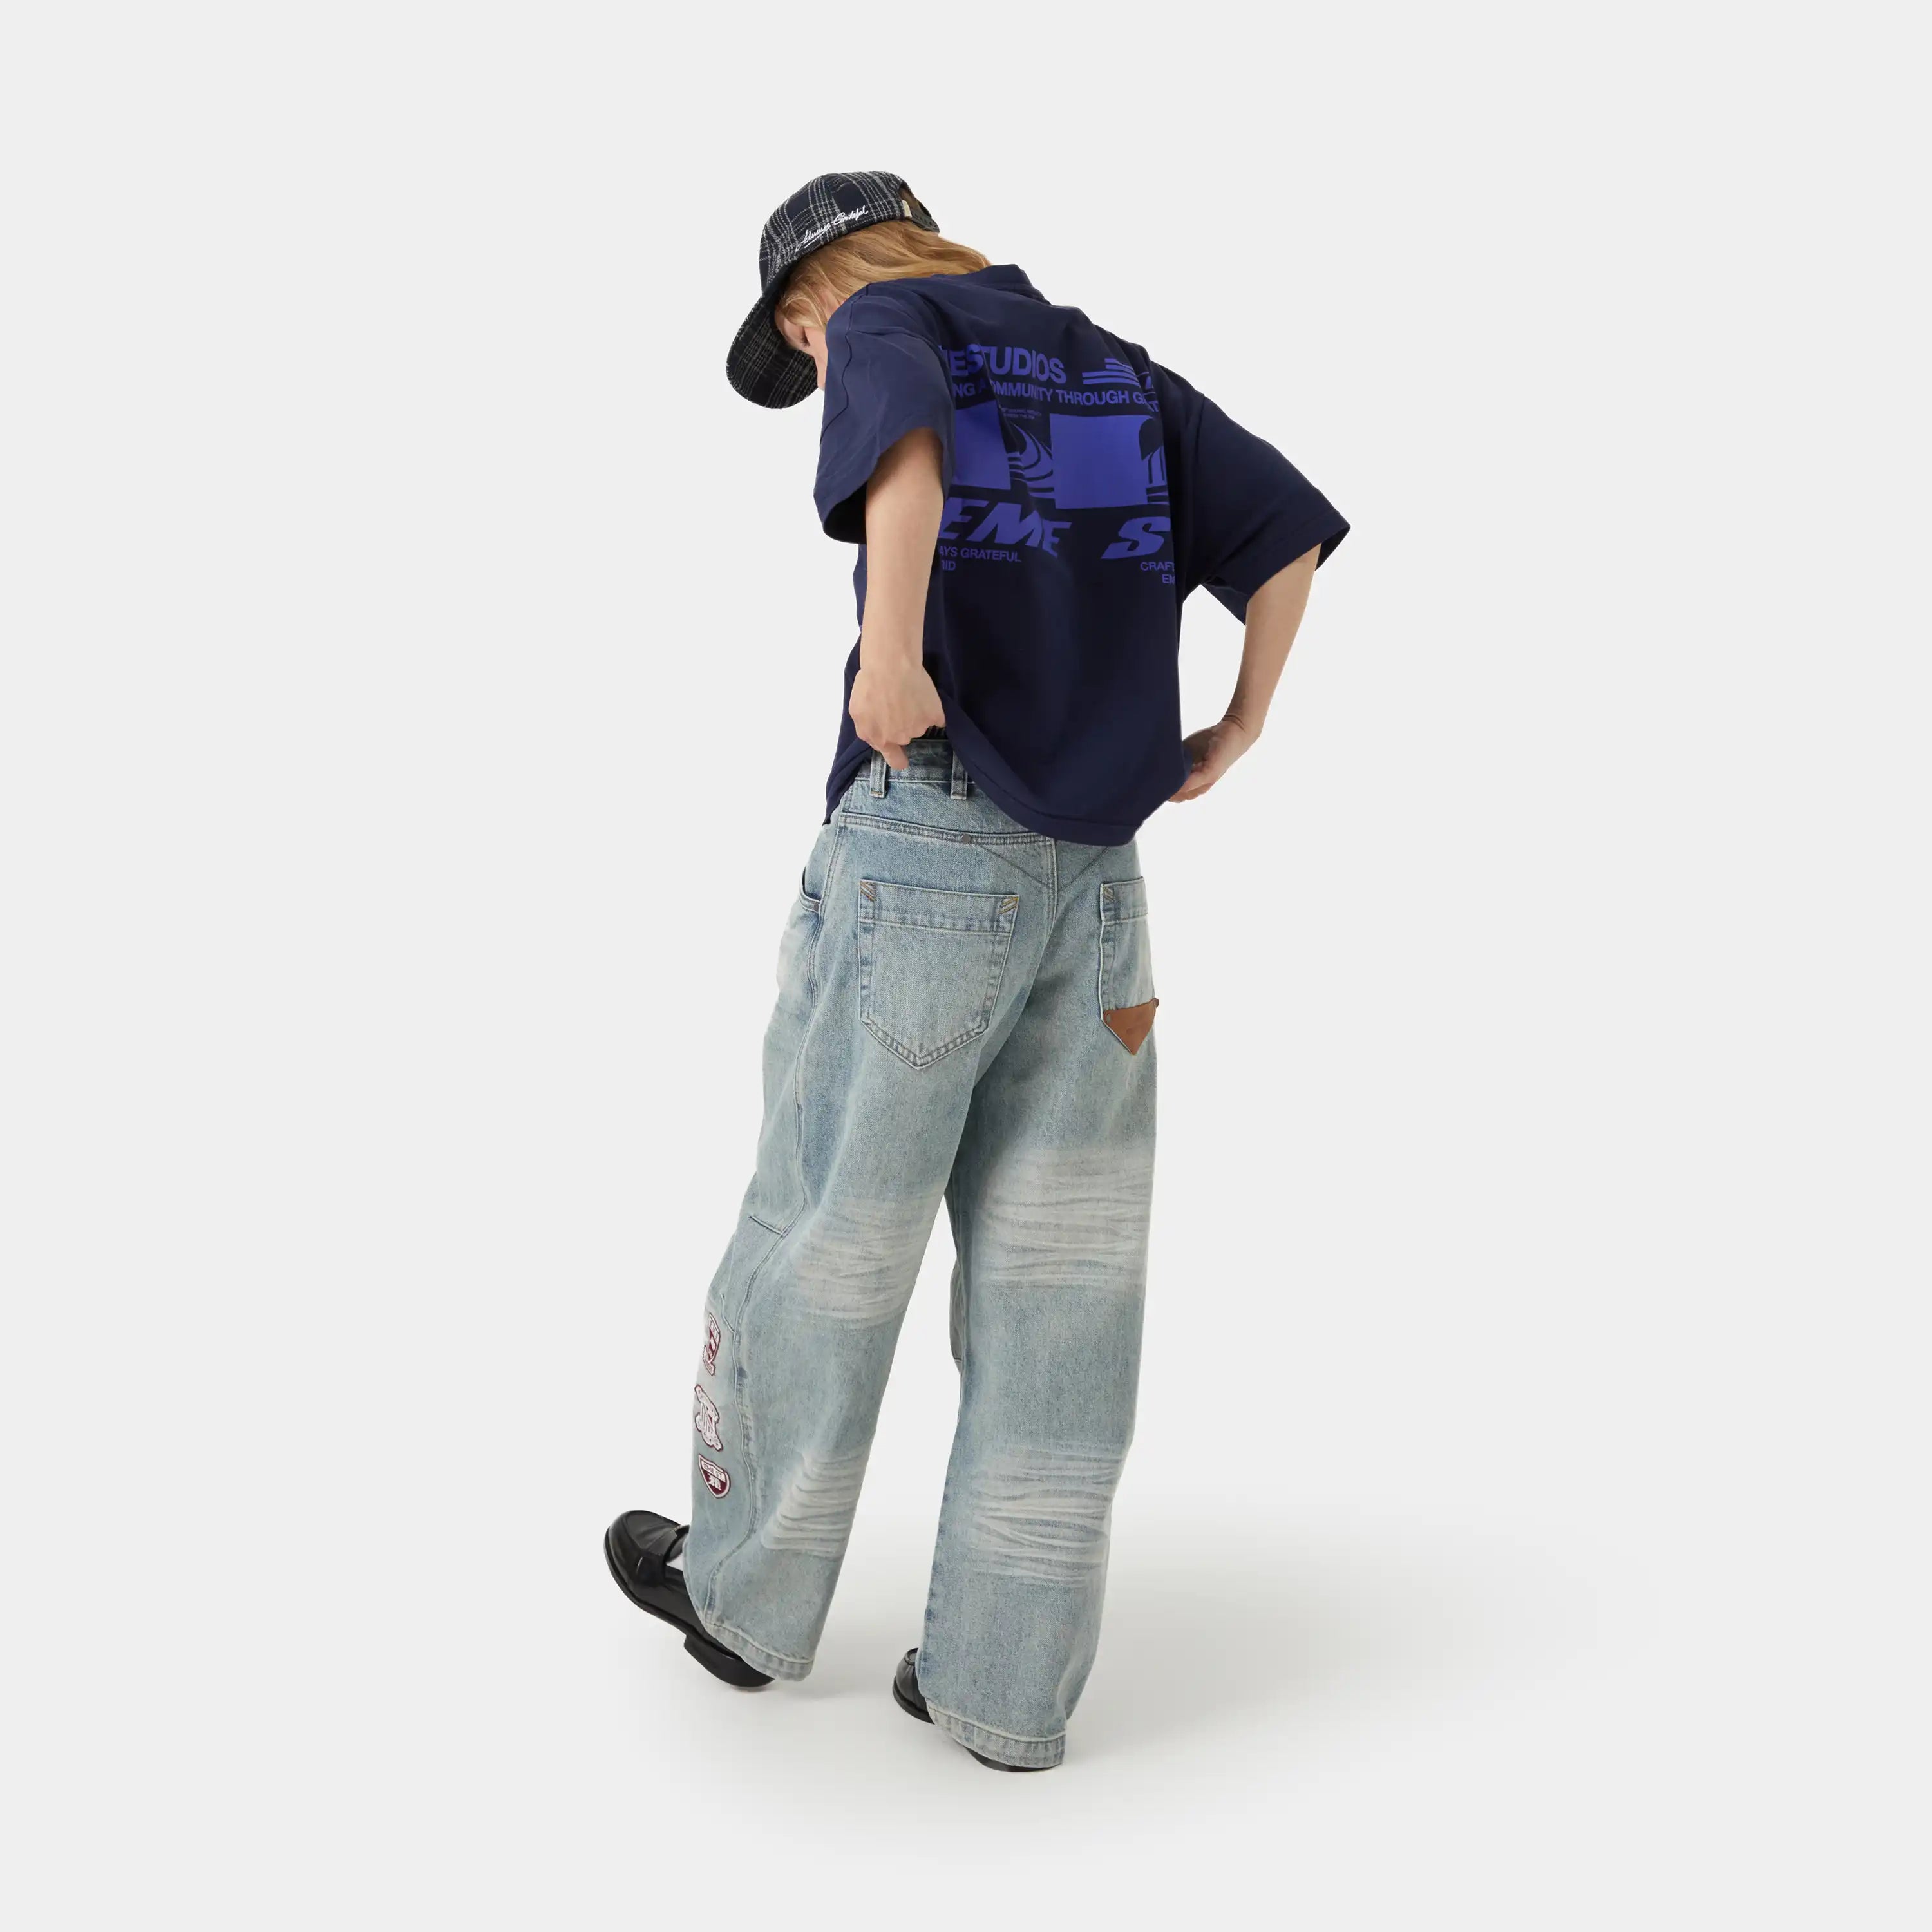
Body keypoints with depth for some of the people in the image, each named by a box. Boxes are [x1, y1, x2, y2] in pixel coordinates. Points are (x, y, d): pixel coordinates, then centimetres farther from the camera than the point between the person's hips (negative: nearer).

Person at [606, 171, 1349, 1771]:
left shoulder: (892, 328, 2)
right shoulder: (1115, 369, 19)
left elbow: (908, 449, -22)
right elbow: (1290, 527, 13)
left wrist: (888, 659, -20)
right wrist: (1238, 734, 14)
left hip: (923, 842, -5)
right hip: (1096, 873, 5)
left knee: (828, 1231, 9)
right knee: (1057, 1275, 7)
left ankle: (748, 1594, 27)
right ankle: (1008, 1680, 14)